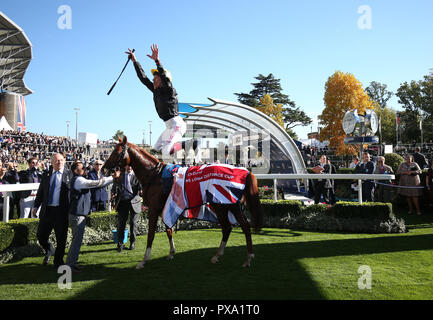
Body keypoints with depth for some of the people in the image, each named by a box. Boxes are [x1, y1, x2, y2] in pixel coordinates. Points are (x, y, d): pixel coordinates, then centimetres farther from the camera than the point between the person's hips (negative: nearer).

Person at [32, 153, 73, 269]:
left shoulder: (69, 174, 1)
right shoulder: (46, 175, 12)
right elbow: (40, 192, 16)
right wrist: (36, 206, 9)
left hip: (62, 211, -3)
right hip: (46, 210, 3)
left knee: (61, 238, 4)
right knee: (40, 235, 8)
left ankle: (58, 262, 22)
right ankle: (49, 251, 38)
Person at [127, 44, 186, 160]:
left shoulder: (169, 90, -9)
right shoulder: (155, 91, 13)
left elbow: (164, 77, -27)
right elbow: (143, 78, 17)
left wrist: (157, 60, -38)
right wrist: (135, 61, 17)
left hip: (177, 124, -9)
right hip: (170, 126, 10)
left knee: (166, 152, -20)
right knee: (156, 149, 10)